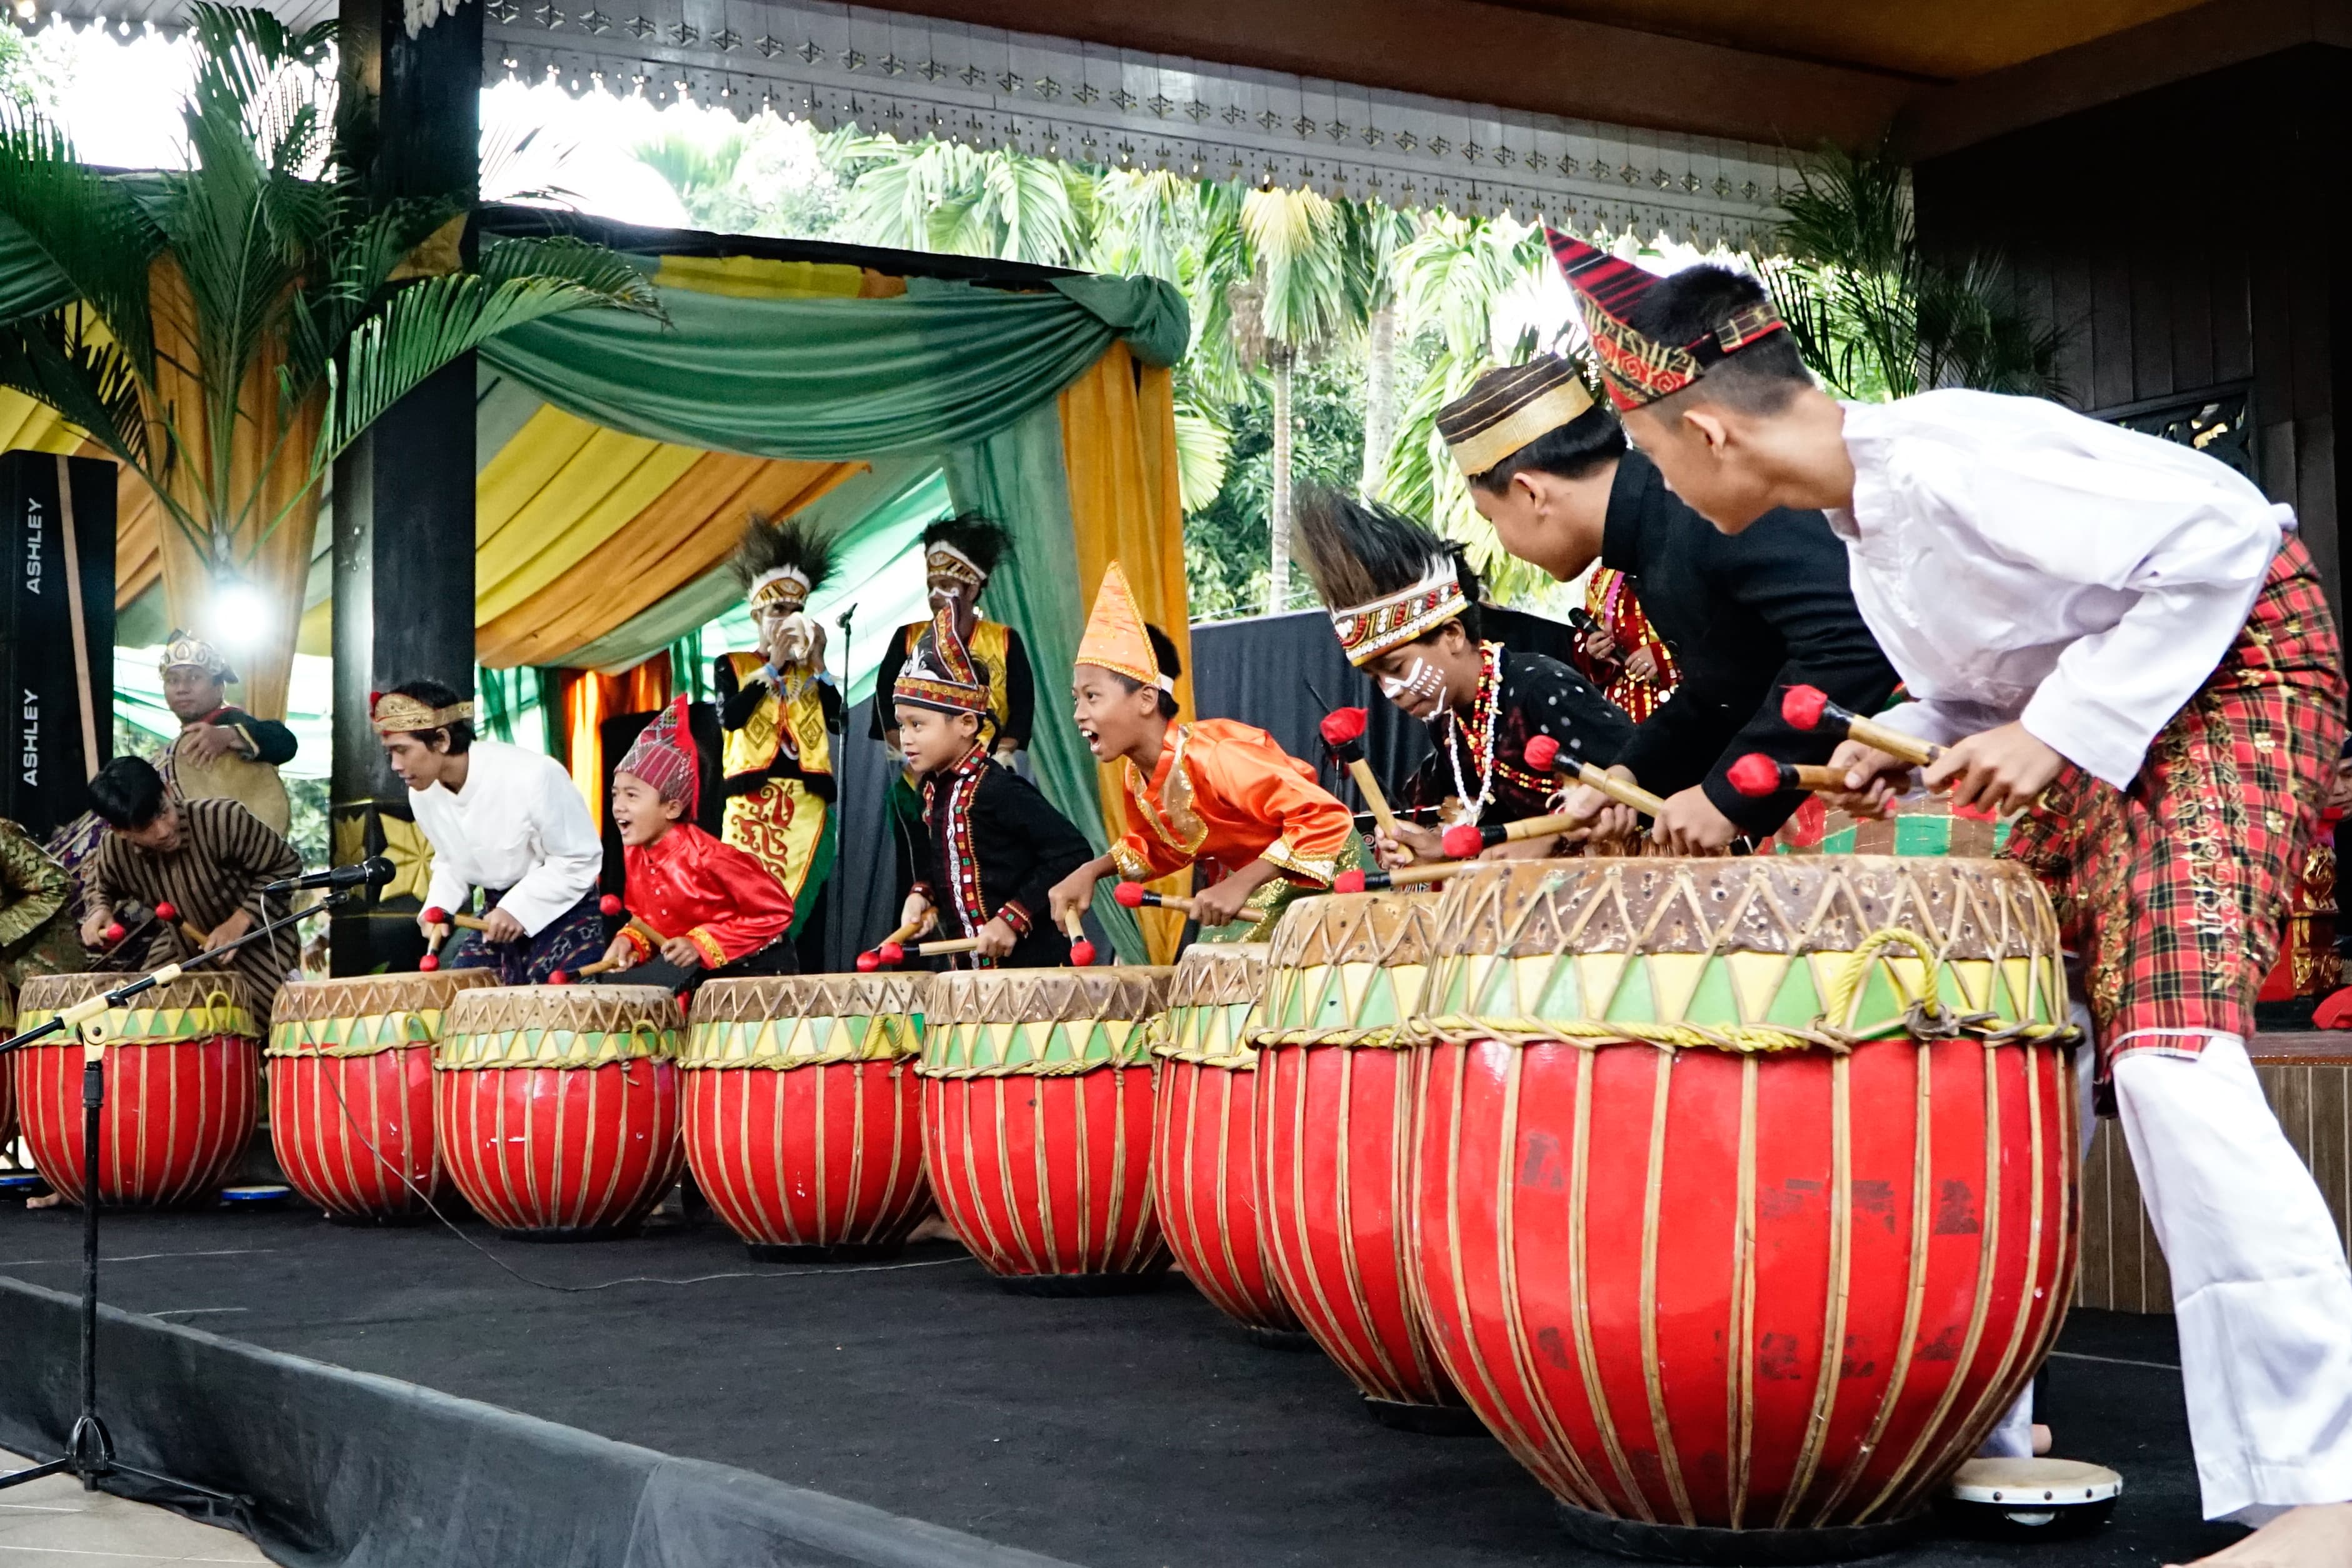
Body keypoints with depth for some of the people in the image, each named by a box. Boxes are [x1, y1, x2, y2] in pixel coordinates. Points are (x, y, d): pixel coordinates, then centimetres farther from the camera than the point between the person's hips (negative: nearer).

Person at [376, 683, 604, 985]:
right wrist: (438, 906, -7)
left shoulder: (532, 776, -26)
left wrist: (519, 909, -22)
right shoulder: (422, 794, -4)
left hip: (561, 912, -6)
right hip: (496, 917, 6)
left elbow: (581, 859, -16)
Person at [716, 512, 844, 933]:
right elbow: (730, 717, -9)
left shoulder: (812, 670, 16)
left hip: (806, 802, 2)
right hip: (752, 801, -2)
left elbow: (838, 723, 2)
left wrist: (818, 664, -3)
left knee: (802, 905, -3)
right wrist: (774, 664, -7)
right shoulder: (732, 665, 9)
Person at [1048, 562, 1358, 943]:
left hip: (1320, 878, -8)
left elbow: (1326, 818, -36)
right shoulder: (1136, 774, -6)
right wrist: (1091, 872, -5)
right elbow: (1157, 845, 13)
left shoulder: (1212, 757, -32)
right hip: (1248, 892, 8)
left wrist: (1242, 884, -40)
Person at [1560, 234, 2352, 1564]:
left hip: (2236, 673, -10)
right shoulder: (1861, 510, 6)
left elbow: (2217, 536, -25)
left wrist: (2059, 731, -23)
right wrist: (1914, 739, -1)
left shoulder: (1939, 459, -24)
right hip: (2092, 737, 10)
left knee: (2169, 1048, -24)